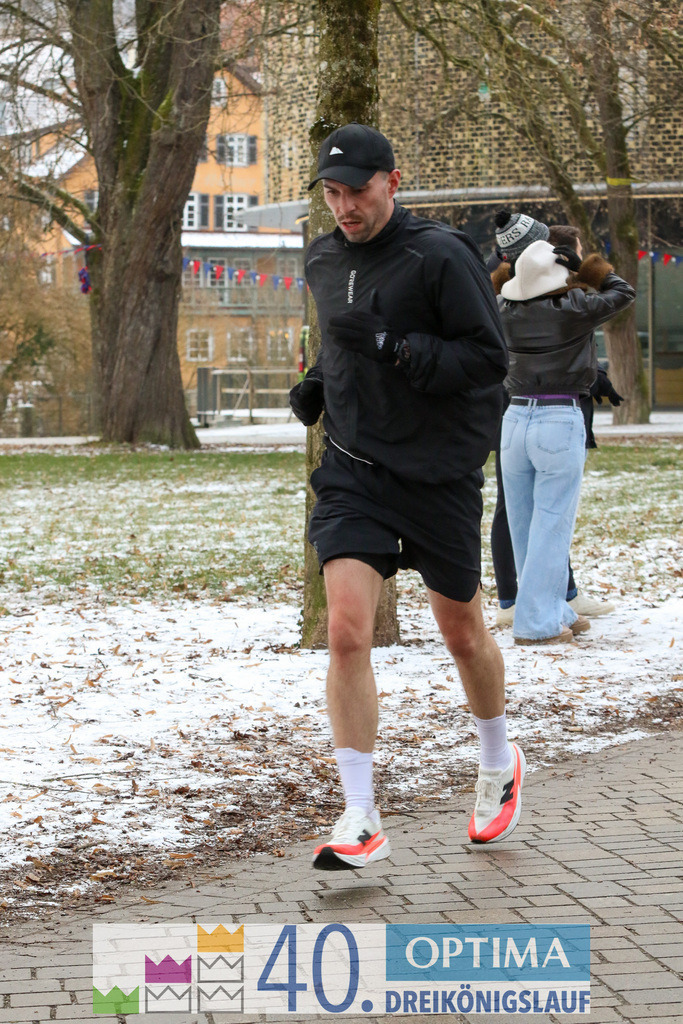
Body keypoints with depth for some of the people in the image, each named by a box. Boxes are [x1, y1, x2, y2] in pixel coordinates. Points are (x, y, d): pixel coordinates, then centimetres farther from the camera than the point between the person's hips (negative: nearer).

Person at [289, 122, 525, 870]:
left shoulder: (440, 255, -12)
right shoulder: (324, 260, 8)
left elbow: (489, 358, -16)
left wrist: (389, 346, -25)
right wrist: (317, 382, 7)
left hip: (439, 470, -4)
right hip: (352, 465, 4)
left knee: (460, 631, 12)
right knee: (346, 627, -14)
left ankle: (499, 765, 41)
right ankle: (361, 818, -9)